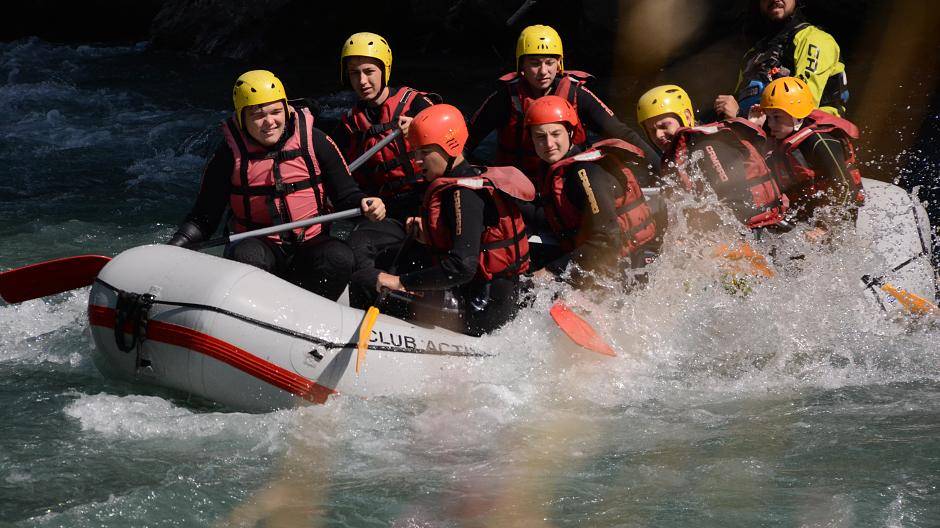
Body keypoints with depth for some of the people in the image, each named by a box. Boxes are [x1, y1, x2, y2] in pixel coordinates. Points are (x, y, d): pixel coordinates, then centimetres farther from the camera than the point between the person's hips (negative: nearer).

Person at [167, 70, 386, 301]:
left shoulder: (314, 142, -2)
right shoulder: (230, 155, -2)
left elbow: (346, 195, 6)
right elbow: (204, 217, 4)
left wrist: (364, 204, -17)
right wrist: (172, 248, -12)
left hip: (310, 245, 1)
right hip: (260, 245, -1)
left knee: (339, 257, -31)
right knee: (246, 256, -35)